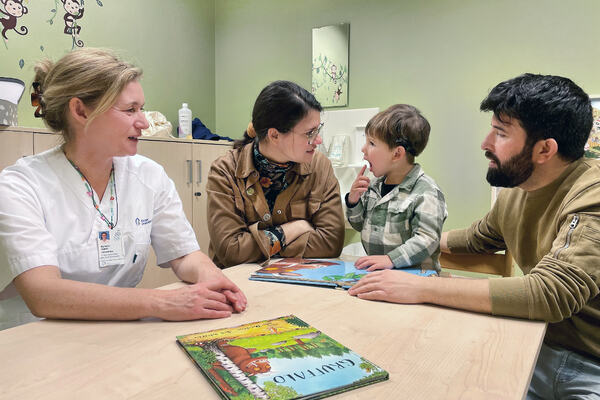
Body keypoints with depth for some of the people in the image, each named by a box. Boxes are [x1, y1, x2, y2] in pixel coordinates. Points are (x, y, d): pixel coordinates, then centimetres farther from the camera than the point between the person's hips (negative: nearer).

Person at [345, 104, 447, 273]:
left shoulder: (425, 193, -10)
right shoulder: (375, 186, 12)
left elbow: (427, 239, -16)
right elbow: (359, 225, 21)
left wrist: (391, 259, -27)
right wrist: (353, 201, 3)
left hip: (413, 276, -5)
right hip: (375, 272, 6)